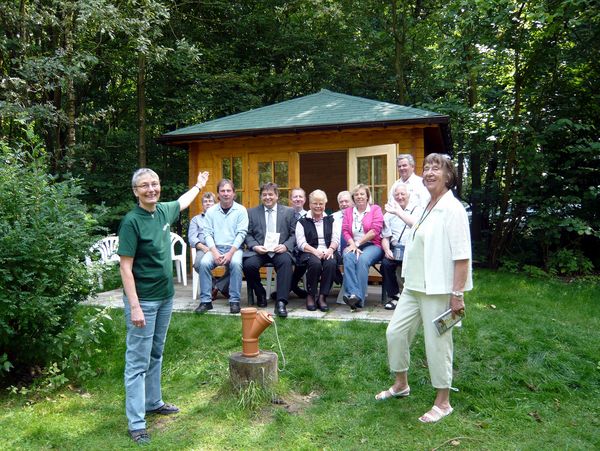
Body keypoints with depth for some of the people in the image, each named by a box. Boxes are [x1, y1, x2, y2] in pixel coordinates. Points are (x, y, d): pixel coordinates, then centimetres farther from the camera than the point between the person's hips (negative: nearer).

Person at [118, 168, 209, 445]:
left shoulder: (163, 211, 3)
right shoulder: (132, 221, -17)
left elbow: (182, 202, 27)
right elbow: (125, 267, -18)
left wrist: (198, 185, 43)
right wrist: (134, 306, -23)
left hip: (165, 296, 7)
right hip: (143, 300, -7)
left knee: (156, 355, 19)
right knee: (138, 361, 0)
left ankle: (153, 402, 35)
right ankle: (136, 423, 8)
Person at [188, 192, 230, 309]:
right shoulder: (196, 219, 25)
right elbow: (192, 238, 9)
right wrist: (204, 247, -12)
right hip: (204, 248, 0)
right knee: (199, 264, -35)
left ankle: (217, 287, -14)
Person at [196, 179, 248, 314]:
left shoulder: (241, 210, 2)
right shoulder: (211, 211, 8)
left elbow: (241, 233, -5)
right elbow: (208, 233, 2)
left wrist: (230, 253, -16)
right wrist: (215, 252, -14)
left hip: (234, 247, -2)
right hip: (215, 248, 2)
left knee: (236, 263, -33)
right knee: (204, 263, -26)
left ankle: (234, 301, -20)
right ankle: (206, 301, -15)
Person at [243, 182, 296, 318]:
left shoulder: (288, 212, 12)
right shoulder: (252, 212, 14)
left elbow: (294, 234, 7)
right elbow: (248, 234, 9)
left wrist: (285, 246, -12)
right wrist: (255, 246, -11)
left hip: (280, 250, -1)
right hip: (258, 250, 1)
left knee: (286, 261, -35)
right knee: (249, 264, -30)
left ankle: (281, 302, -30)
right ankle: (260, 294, -1)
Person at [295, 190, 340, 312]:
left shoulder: (330, 220, 19)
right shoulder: (302, 221, 10)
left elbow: (336, 239, 11)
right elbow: (301, 243, -1)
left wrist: (330, 249, -11)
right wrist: (315, 251, -17)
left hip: (327, 252, 2)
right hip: (309, 252, -2)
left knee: (331, 263, -32)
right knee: (315, 263, -35)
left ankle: (322, 297, -22)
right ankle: (310, 296, -16)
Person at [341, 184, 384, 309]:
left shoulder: (375, 209, 7)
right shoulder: (348, 211, 19)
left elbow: (375, 230, -6)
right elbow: (345, 230, 7)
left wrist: (358, 243, -12)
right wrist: (352, 245, -12)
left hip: (372, 245, -3)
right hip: (353, 245, 3)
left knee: (362, 259, -34)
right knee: (348, 257, -32)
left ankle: (359, 298, -35)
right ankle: (353, 294, -41)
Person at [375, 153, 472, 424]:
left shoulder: (452, 209, -13)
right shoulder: (427, 207, 12)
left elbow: (462, 255, -17)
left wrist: (457, 294, -20)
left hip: (438, 290, -8)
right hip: (414, 286, 8)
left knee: (437, 343, 3)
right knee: (395, 332, 13)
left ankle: (442, 403, 22)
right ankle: (401, 384, 34)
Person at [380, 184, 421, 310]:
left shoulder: (417, 210, 8)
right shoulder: (389, 214, 17)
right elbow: (385, 237, 12)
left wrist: (399, 212, -18)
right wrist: (387, 250, -7)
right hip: (395, 249, 3)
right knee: (386, 263, -25)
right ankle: (393, 296, -3)